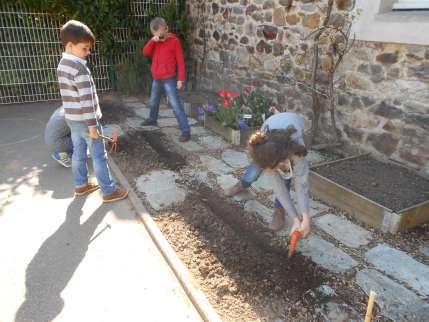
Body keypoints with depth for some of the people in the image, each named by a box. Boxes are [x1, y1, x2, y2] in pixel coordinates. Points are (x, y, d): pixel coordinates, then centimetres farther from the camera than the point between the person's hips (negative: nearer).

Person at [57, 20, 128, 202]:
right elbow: (86, 99, -23)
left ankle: (80, 185, 32)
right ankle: (109, 192, 9)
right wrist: (92, 125, -20)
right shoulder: (79, 67, -20)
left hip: (71, 118, 9)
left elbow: (73, 94, 13)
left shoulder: (62, 64, 8)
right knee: (99, 155, 0)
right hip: (84, 120, -9)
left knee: (78, 152, 18)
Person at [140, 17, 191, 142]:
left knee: (176, 105, -11)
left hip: (169, 79, -6)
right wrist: (152, 40, -19)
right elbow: (145, 52, -4)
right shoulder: (155, 41, 7)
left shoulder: (174, 41, -11)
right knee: (153, 101, 23)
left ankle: (186, 131, -10)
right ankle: (152, 119, 49)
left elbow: (180, 61, -11)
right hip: (156, 78, 7)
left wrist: (181, 79, -15)